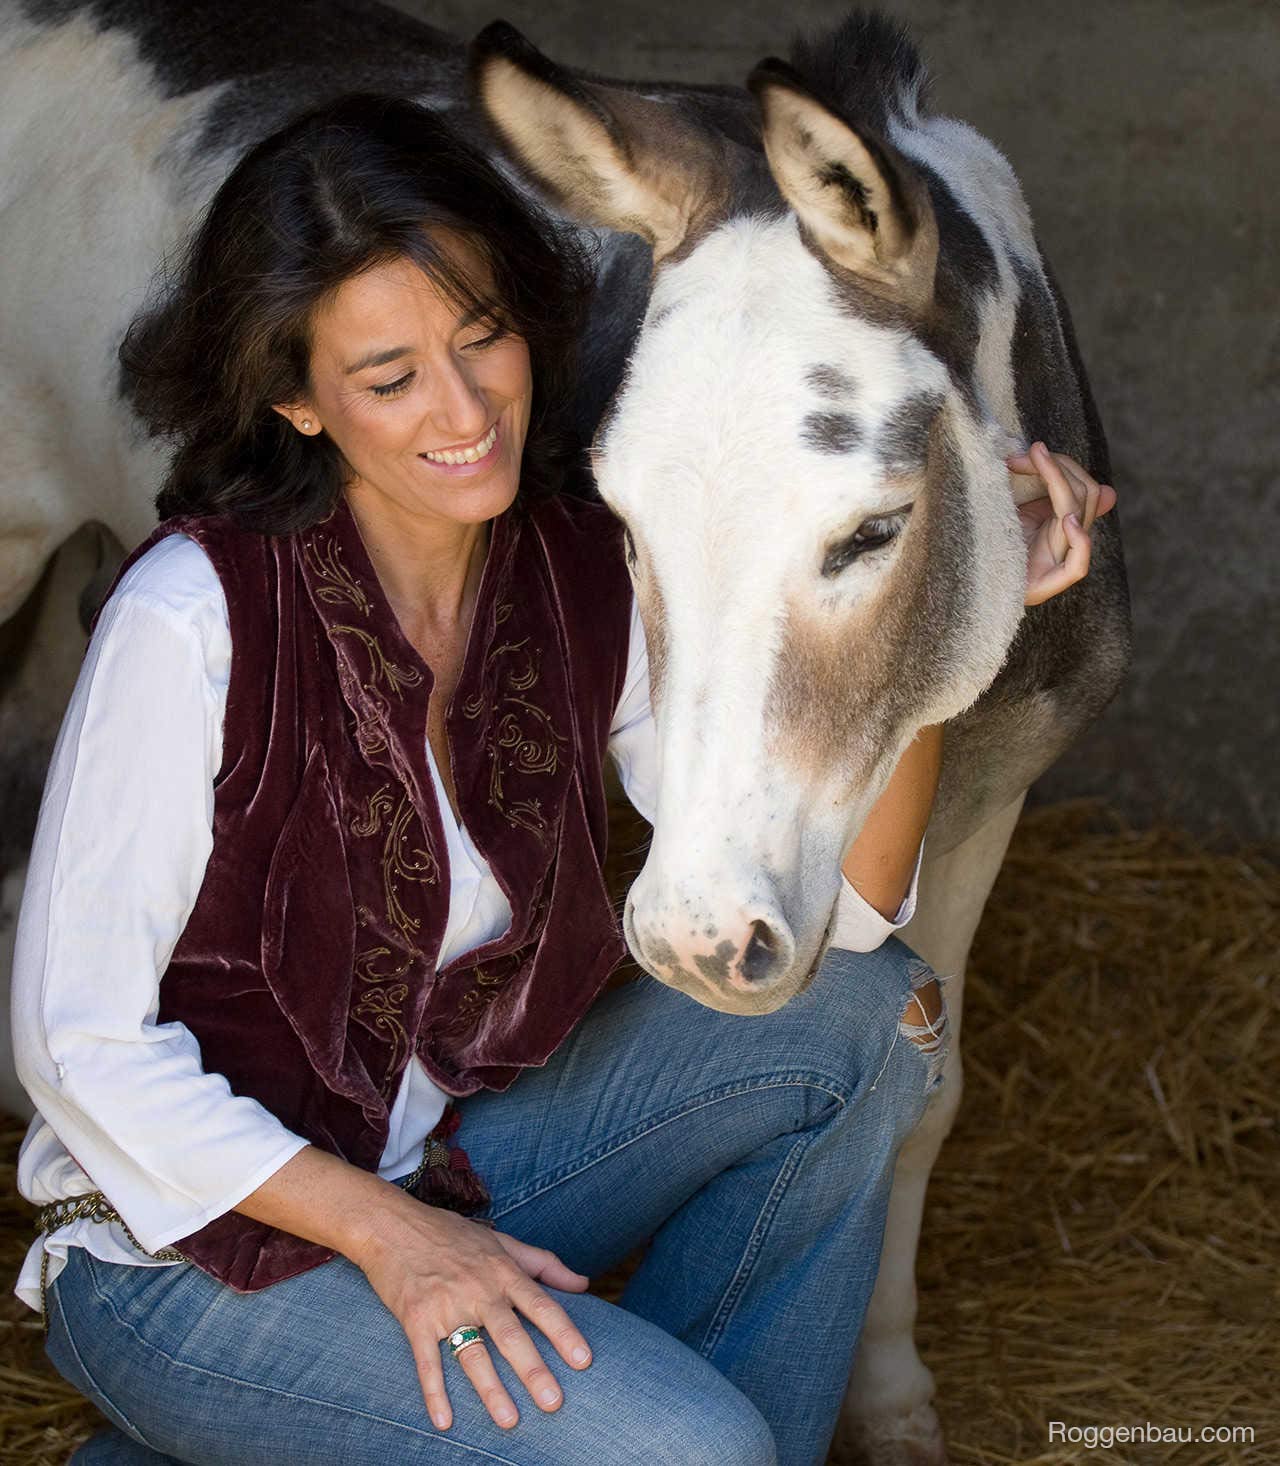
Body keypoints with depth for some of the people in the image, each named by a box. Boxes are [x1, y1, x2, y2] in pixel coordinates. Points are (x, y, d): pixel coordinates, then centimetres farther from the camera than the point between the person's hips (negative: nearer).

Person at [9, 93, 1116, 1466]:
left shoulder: (591, 577, -5)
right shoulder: (194, 618, -23)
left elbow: (832, 910, -6)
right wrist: (390, 1236, -22)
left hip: (445, 1155, 6)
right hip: (187, 1239, -6)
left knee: (863, 1019, -5)